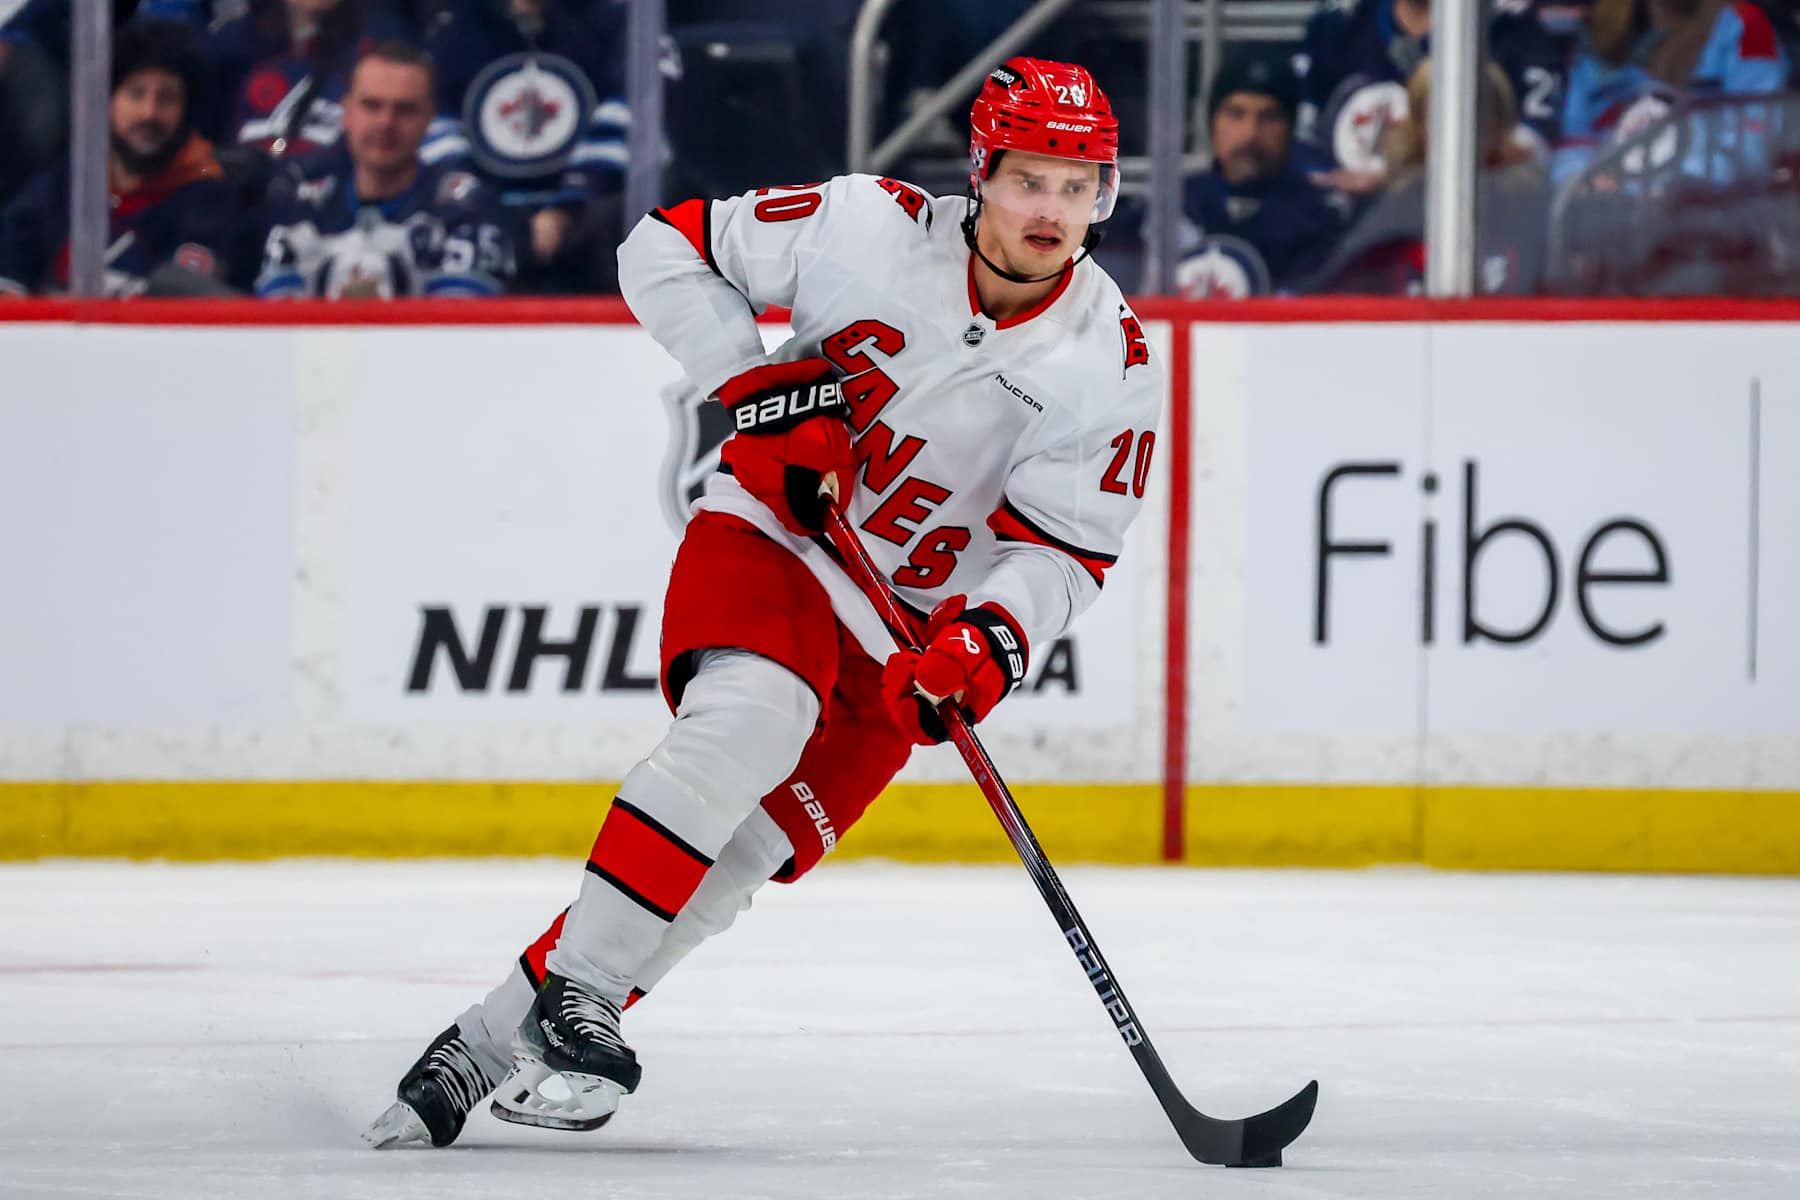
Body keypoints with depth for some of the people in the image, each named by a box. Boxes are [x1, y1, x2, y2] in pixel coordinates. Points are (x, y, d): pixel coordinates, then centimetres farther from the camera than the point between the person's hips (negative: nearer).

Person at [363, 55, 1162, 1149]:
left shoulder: (1115, 365, -9)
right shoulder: (870, 228, -12)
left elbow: (1062, 552, -11)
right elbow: (667, 248, -3)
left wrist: (989, 641, -30)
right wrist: (754, 383, -15)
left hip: (906, 631, 2)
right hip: (767, 537, -2)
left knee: (745, 853, -13)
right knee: (748, 718, -33)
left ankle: (486, 1044, -8)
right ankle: (572, 992, -29)